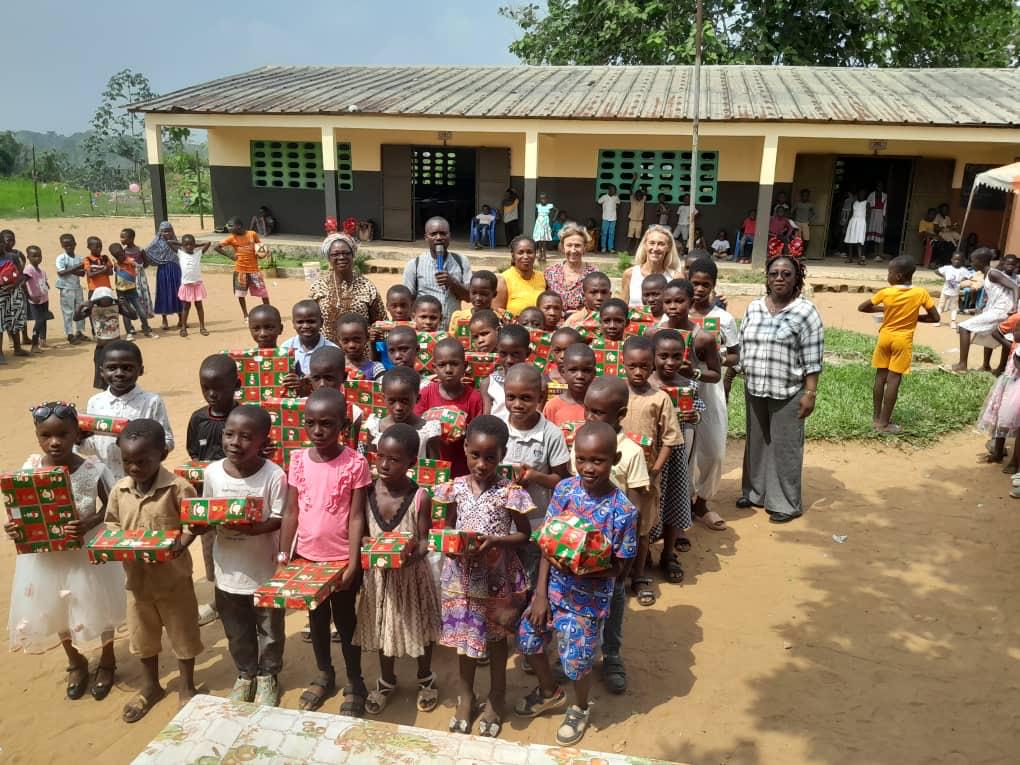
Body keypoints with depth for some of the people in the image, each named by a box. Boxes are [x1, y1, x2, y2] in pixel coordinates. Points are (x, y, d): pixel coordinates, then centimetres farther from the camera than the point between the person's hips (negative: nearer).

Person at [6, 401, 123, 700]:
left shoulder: (92, 470, -19)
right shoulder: (30, 468, -10)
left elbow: (110, 505, -10)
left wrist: (89, 524, -27)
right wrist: (13, 526, -20)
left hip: (86, 553, -3)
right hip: (46, 556, 3)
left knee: (96, 607, 14)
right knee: (57, 610, 20)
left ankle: (107, 662, 40)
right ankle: (76, 663, 46)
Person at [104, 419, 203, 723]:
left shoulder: (178, 487, -18)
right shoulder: (119, 490, -3)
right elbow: (112, 524, 8)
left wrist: (180, 544, -29)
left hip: (173, 576, -5)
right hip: (136, 577, 5)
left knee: (182, 634, 11)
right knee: (143, 635, 22)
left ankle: (187, 687, 32)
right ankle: (150, 686, 43)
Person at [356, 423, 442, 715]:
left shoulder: (420, 497, -18)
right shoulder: (368, 492, -9)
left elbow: (424, 540, -14)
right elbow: (362, 534, 0)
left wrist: (414, 551, -34)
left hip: (411, 573, -2)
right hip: (377, 574, 3)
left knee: (418, 627, 17)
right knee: (382, 628, 20)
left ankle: (425, 678, 43)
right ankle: (387, 681, 44)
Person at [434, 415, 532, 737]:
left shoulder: (510, 492, -15)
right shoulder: (456, 488, -6)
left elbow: (524, 534, -6)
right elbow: (448, 527, 6)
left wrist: (495, 541, -21)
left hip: (497, 578, -2)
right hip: (462, 576, 2)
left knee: (496, 637, 16)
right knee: (465, 636, 17)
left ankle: (496, 698, 38)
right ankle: (465, 697, 39)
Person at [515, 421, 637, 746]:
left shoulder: (623, 510, -22)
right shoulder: (565, 489, -12)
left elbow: (620, 566, -13)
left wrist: (588, 568, -32)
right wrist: (540, 593, -6)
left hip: (589, 598, -4)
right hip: (554, 586, 4)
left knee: (576, 661, 9)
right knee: (527, 639, 17)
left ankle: (580, 708, 44)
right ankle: (549, 692, 48)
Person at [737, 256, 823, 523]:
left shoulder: (805, 312, -8)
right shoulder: (753, 308, 6)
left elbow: (812, 359, -9)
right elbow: (742, 347, 11)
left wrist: (810, 394, -12)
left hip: (788, 393, -5)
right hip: (754, 390, 5)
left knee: (784, 447, 4)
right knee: (756, 442, 16)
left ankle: (786, 503, 16)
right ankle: (755, 491, 32)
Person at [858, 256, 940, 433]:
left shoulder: (885, 292, -10)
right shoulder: (921, 293, -11)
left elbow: (862, 308, 0)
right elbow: (935, 318, -6)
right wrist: (914, 317, 6)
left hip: (885, 337, 2)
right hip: (903, 340, -2)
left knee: (880, 377, 12)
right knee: (893, 380, 1)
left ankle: (876, 418, 18)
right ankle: (884, 423, 4)